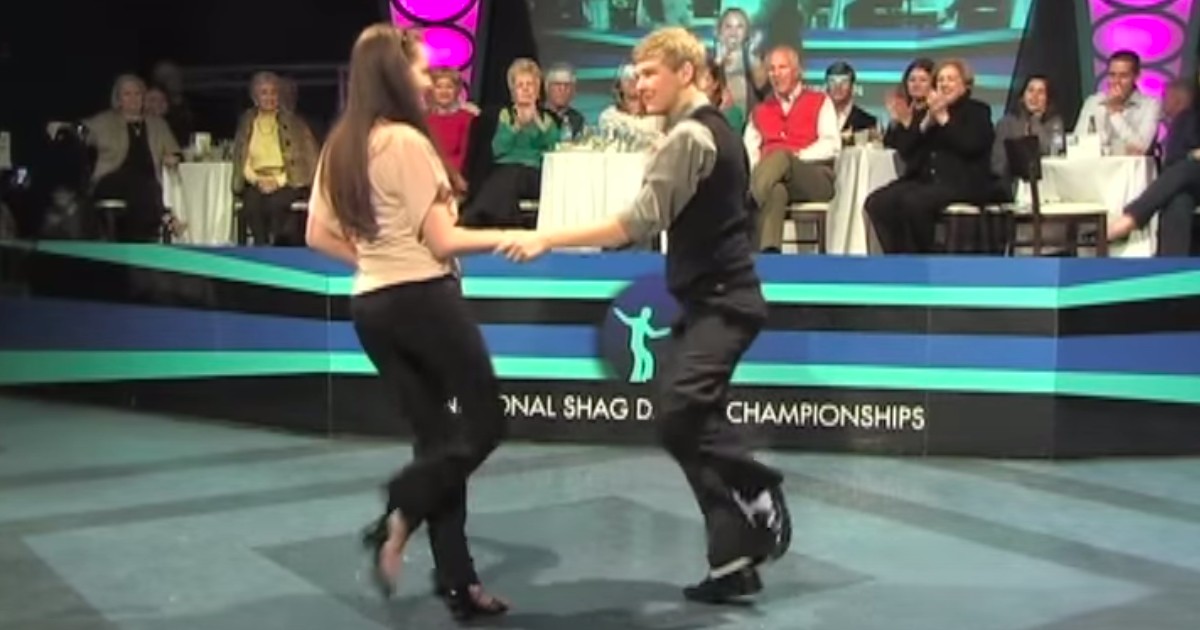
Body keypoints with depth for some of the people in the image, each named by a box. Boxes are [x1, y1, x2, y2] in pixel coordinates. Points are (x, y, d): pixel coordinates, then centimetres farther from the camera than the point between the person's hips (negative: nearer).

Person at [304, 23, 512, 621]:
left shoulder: (339, 147, 10)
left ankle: (457, 582, 14)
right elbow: (441, 241, -13)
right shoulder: (406, 141, -13)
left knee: (435, 436, 12)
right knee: (484, 421, 6)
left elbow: (318, 235, 13)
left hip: (370, 305, 8)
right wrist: (506, 237, -1)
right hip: (423, 297, -8)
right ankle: (399, 518, -7)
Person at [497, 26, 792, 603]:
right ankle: (733, 561, 11)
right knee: (695, 426, 8)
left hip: (719, 304, -10)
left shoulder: (689, 136, -15)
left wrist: (548, 239, -23)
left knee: (678, 417, -25)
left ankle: (757, 493, -4)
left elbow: (641, 222, -23)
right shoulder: (714, 129, 17)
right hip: (715, 298, 10)